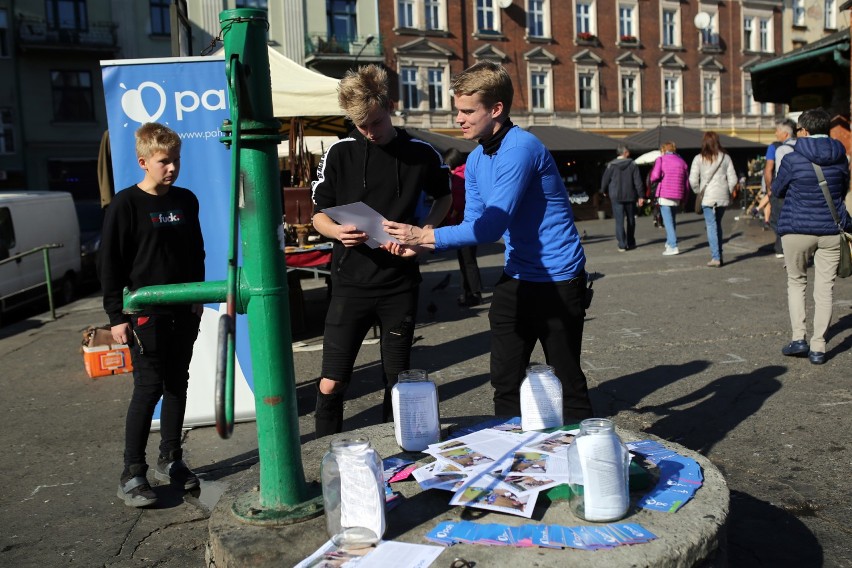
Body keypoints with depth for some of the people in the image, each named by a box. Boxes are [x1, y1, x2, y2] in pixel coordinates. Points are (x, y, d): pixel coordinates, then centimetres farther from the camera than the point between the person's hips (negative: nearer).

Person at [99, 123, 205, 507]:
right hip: (146, 313, -6)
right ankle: (132, 474, 7)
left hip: (184, 312, 6)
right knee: (149, 388, -4)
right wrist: (116, 316, -10)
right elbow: (109, 264, -8)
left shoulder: (186, 200, 8)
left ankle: (170, 460, 25)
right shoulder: (126, 205, -9)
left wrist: (198, 299, 16)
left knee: (177, 385, 11)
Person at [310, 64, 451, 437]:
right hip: (351, 281, -1)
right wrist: (338, 232, -18)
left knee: (396, 383, 10)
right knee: (331, 384, -3)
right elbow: (319, 215, 5)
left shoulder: (421, 154, 1)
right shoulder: (339, 153, -1)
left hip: (400, 283, 1)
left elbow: (444, 196, 18)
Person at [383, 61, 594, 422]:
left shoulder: (520, 148, -22)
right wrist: (418, 244, -9)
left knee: (568, 382, 5)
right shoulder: (476, 160, 7)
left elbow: (492, 226, -28)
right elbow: (474, 225, 6)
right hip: (516, 279, 8)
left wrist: (425, 236, -26)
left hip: (557, 280, -8)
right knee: (505, 379, 13)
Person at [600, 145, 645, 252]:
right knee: (631, 220, 15)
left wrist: (604, 191, 21)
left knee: (619, 221, -1)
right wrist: (641, 196, -1)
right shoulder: (633, 165, -4)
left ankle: (622, 245, -8)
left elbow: (605, 180, 2)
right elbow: (638, 181, -6)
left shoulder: (611, 165, -5)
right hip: (630, 196, 1)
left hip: (616, 197, -1)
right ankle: (631, 243, 22)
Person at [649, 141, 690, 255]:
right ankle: (669, 243, 24)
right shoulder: (682, 161, 14)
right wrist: (685, 196, 18)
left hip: (664, 194, -5)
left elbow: (655, 175, -15)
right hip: (677, 195, 5)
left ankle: (673, 247, -11)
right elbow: (687, 181, 13)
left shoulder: (661, 159, 0)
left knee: (668, 221, -5)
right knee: (672, 219, 19)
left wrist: (652, 181, 7)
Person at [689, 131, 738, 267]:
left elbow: (693, 180, -10)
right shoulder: (725, 158, 2)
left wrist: (698, 191, 5)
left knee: (711, 226, -2)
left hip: (708, 196, -3)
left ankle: (715, 257, -7)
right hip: (723, 196, 3)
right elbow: (733, 179, 0)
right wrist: (729, 191, 13)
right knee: (717, 224, 17)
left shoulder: (699, 159, -5)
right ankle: (719, 255, 20)